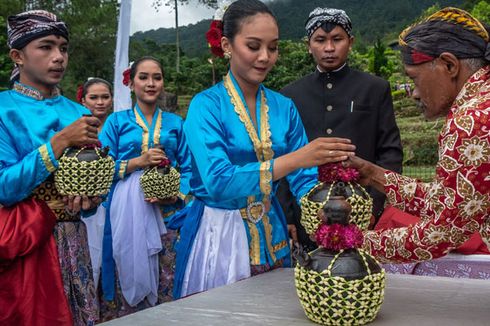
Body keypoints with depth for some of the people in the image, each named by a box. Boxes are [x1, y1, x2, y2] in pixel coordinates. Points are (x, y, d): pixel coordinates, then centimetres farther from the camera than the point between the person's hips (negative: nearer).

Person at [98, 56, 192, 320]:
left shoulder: (175, 123, 13)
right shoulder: (117, 121, 9)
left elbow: (187, 168, 8)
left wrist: (176, 196, -9)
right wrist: (138, 161, -10)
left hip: (166, 211, 1)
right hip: (128, 209, -1)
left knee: (167, 277, 0)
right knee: (131, 272, -1)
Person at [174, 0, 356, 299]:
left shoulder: (284, 107, 2)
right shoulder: (206, 105, -12)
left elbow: (304, 179, -1)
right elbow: (218, 182, -25)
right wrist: (294, 159, -33)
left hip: (271, 237, 5)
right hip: (219, 236, -4)